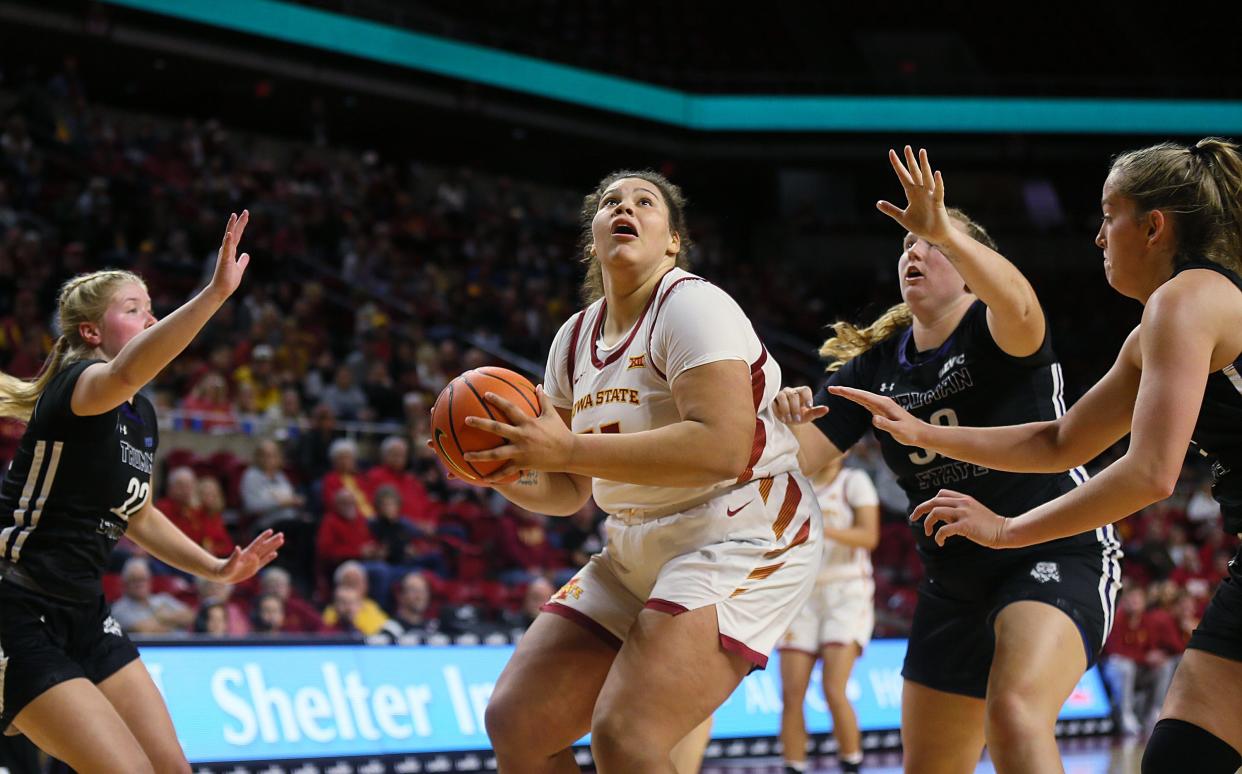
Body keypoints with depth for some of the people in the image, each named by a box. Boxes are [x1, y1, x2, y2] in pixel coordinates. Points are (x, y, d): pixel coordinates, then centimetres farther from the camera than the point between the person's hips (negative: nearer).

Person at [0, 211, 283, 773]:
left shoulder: (143, 416, 11)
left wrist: (217, 569, 16)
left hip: (82, 616, 9)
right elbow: (125, 373, -42)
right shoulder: (76, 384, -16)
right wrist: (216, 293, -52)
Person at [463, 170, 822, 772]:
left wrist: (567, 449, -28)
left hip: (742, 537, -8)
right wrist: (507, 473, -9)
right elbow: (568, 493, 14)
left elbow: (723, 447, -29)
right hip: (638, 552, 8)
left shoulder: (691, 305, -14)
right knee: (515, 722, 0)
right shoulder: (575, 338, 10)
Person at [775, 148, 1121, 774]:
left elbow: (1018, 307, -36)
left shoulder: (995, 333, -10)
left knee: (1014, 713, -34)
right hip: (954, 582, 7)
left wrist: (944, 230, -49)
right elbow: (803, 456, -1)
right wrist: (784, 420, -24)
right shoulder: (876, 365, 6)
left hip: (1056, 558, -7)